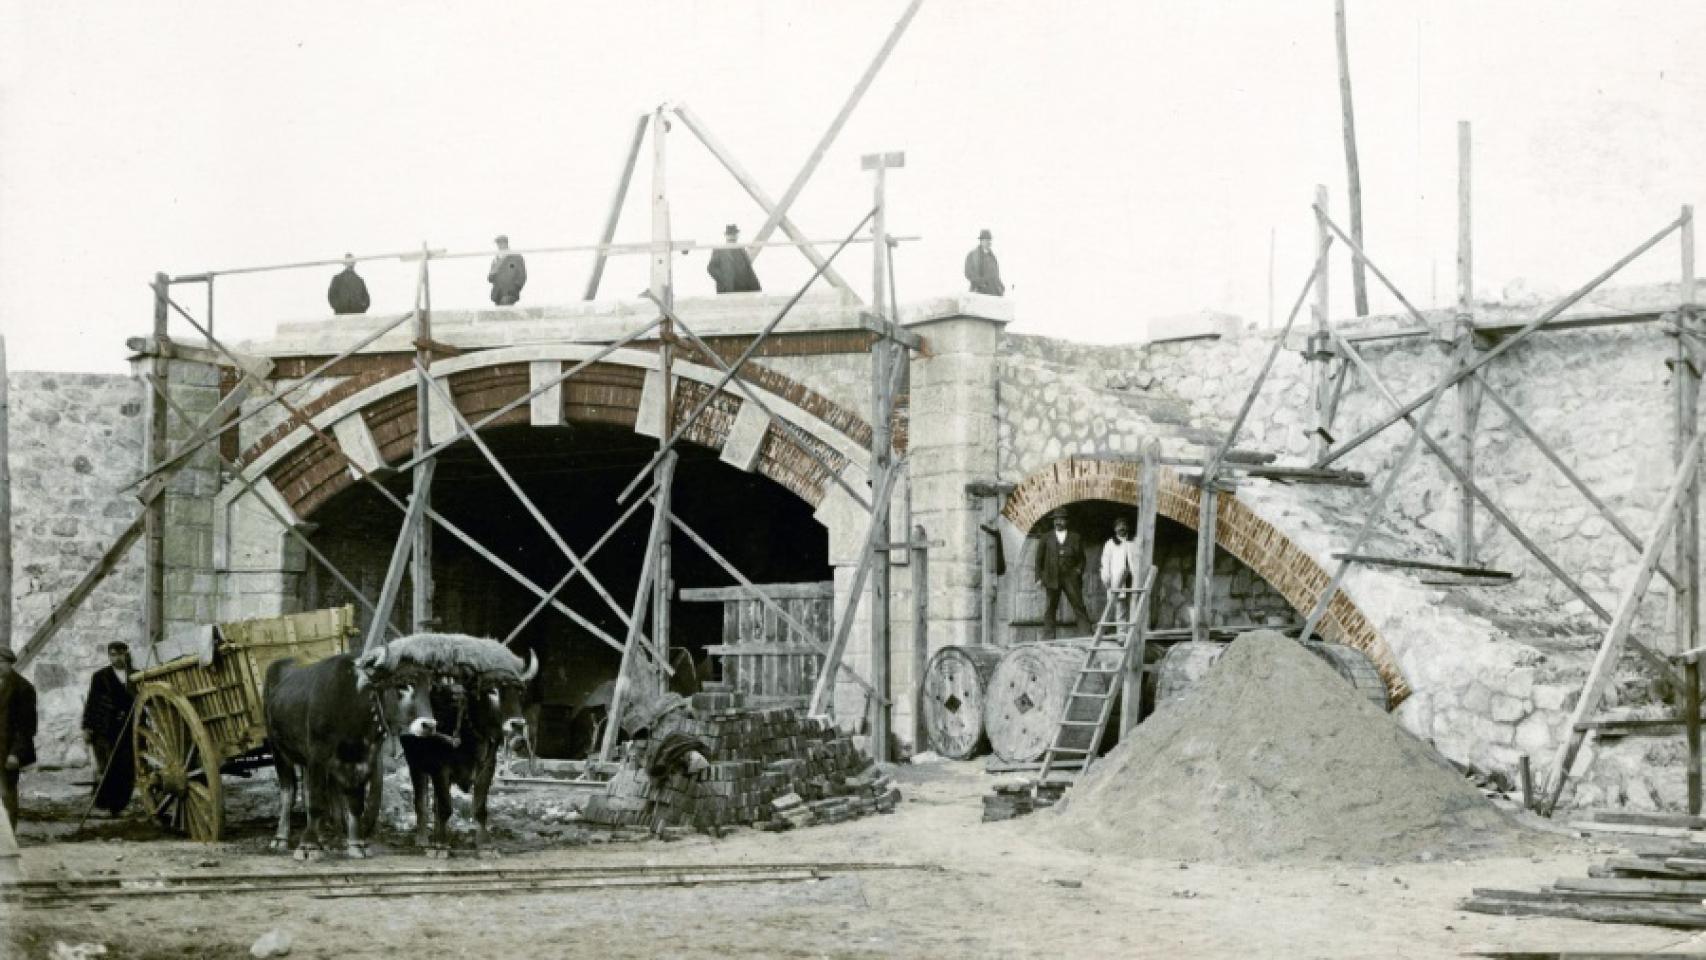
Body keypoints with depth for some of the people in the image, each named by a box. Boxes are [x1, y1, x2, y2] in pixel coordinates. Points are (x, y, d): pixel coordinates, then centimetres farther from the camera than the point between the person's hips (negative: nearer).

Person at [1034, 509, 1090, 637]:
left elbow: (1081, 558, 15)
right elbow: (1039, 558, 11)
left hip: (1070, 578, -1)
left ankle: (1087, 635, -6)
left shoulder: (1075, 538, 11)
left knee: (1079, 607, -5)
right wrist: (1039, 577, 4)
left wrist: (1079, 570, -2)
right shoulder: (1047, 537, 11)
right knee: (1049, 610, -1)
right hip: (1052, 579, 1)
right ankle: (1050, 638, 1)